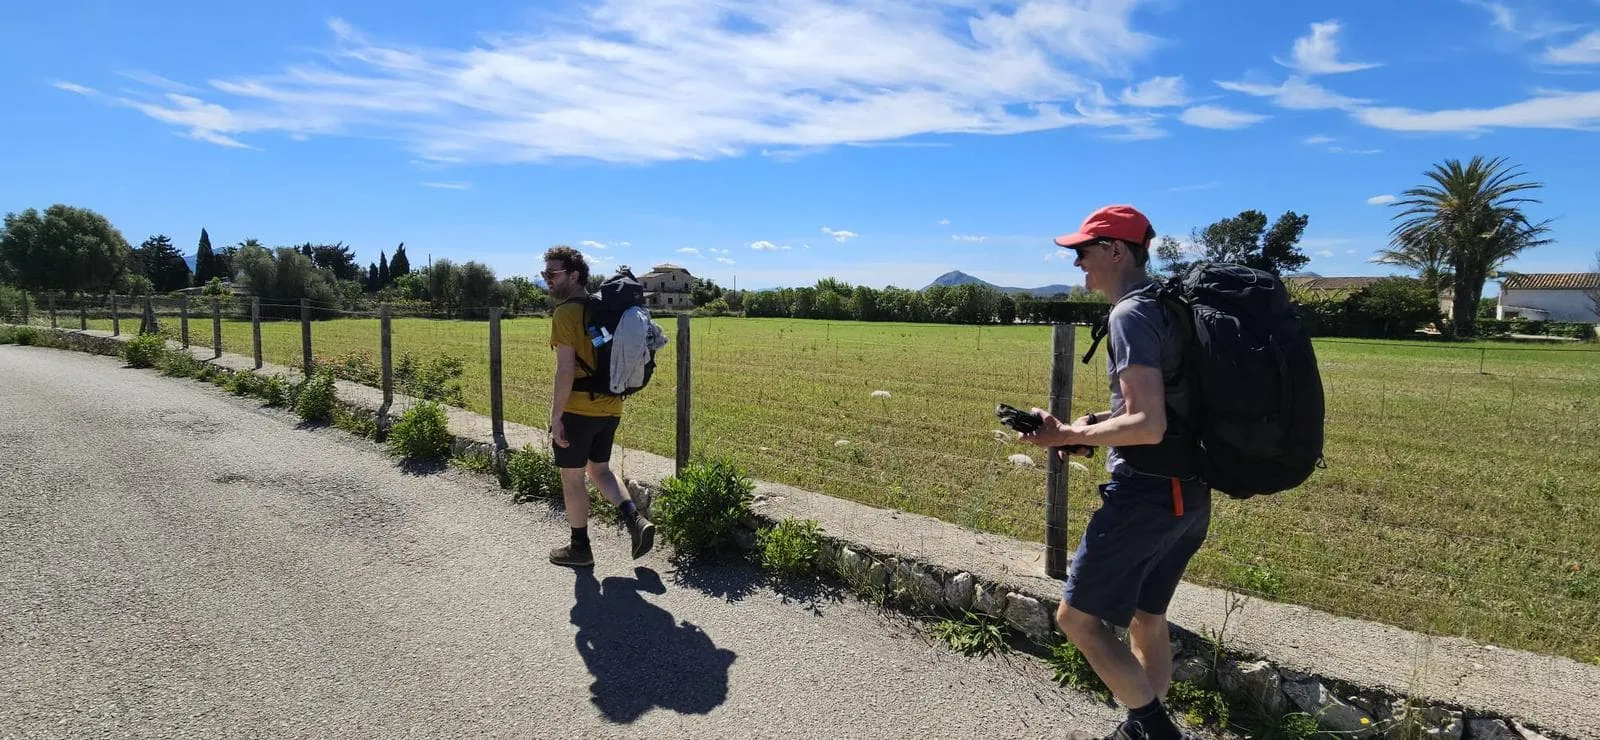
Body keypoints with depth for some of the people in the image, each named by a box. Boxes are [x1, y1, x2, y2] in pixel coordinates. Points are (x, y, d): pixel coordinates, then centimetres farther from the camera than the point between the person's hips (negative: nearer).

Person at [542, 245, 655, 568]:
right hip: (609, 408, 8)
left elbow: (565, 370, -20)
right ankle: (636, 520, 5)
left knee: (571, 478, 9)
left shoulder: (566, 313, -15)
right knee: (600, 469, 22)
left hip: (577, 410, -8)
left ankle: (580, 548, 21)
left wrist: (555, 417, -16)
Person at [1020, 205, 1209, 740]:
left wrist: (1067, 435, -15)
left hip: (1145, 494, -10)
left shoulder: (1131, 315, -17)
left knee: (1076, 617, 1)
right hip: (1190, 494, 10)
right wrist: (1098, 422, 13)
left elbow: (1147, 426, -24)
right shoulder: (1171, 307, 13)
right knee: (1147, 618, 21)